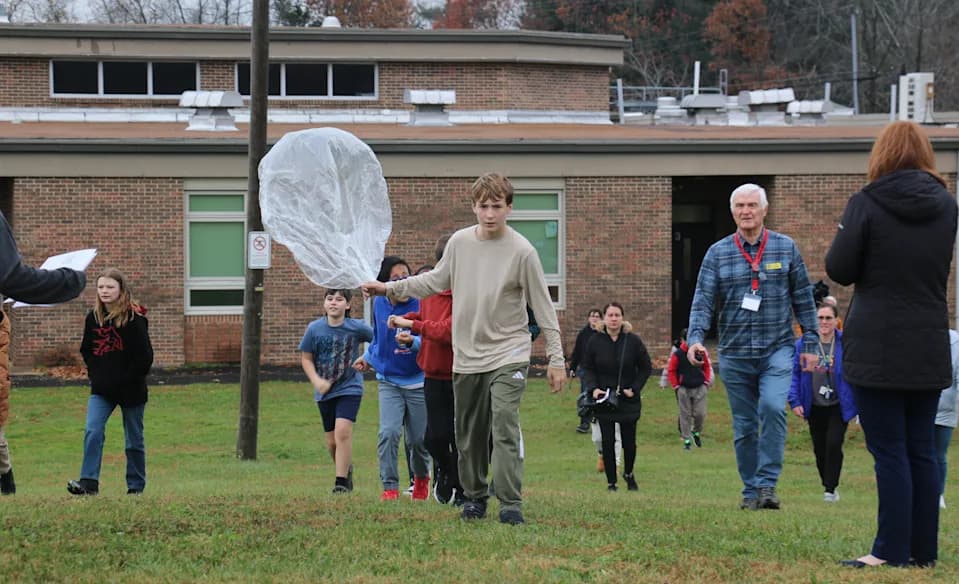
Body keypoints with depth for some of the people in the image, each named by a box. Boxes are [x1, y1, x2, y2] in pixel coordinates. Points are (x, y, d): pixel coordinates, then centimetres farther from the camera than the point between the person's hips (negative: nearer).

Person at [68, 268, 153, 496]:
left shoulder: (134, 318, -11)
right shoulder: (94, 317, 5)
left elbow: (145, 356, -12)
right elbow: (86, 350, 17)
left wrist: (128, 379, -11)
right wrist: (94, 373, 5)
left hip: (130, 391, -4)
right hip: (101, 389, 4)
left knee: (134, 440, 6)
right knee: (92, 431, -13)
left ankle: (136, 486, 16)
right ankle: (89, 481, -16)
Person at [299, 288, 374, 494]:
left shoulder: (357, 328, -9)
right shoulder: (314, 329, -6)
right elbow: (306, 358, 1)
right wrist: (316, 380, -11)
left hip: (350, 388, -3)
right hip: (325, 392, 3)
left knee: (342, 430, -20)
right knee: (331, 441, 9)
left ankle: (341, 481, -13)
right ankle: (347, 469, 37)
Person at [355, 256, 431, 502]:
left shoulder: (420, 304, -14)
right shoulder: (380, 304, 1)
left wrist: (412, 341, -44)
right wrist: (368, 357, 30)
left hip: (417, 382, -2)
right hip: (388, 381, 3)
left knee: (418, 439, 7)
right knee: (388, 433, -15)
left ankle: (421, 477, 36)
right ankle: (390, 487, -8)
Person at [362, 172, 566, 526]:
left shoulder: (522, 251, -10)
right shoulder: (459, 242, 2)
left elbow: (542, 306, -5)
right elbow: (437, 280, 20)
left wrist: (556, 359, -5)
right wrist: (390, 288, 15)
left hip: (508, 355, -4)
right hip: (466, 357, 4)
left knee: (505, 429, -17)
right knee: (469, 435, 10)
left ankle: (511, 503, -13)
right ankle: (475, 496, 26)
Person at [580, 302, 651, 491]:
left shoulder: (633, 341, -5)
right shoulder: (595, 341, -3)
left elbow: (646, 368, 4)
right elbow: (587, 368, 5)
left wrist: (634, 388, -7)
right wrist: (593, 388, -11)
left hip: (629, 399, 0)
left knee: (629, 441, 4)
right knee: (607, 442, -1)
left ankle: (628, 474, 31)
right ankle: (611, 482, 9)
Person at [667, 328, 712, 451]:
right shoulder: (677, 354, -6)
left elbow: (707, 367, 14)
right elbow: (671, 370, 1)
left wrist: (706, 381, 6)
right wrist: (675, 386, -2)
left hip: (699, 387, 1)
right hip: (684, 389, -1)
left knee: (700, 413, -3)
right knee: (685, 415, 2)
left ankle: (696, 432, 25)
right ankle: (686, 440, 9)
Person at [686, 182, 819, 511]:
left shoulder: (786, 249, 4)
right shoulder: (717, 253, 4)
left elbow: (803, 298, 8)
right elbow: (703, 299, -3)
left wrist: (810, 342, 4)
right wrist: (696, 338, -18)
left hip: (777, 350, -1)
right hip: (734, 354, 2)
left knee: (772, 407, -23)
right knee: (744, 426, 6)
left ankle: (767, 484, -16)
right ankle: (750, 491, 16)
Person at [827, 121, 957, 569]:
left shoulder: (866, 204, -11)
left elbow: (839, 270, -7)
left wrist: (844, 236, 11)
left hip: (877, 347, -4)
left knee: (889, 451, -2)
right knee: (921, 448, 10)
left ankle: (893, 551, -2)